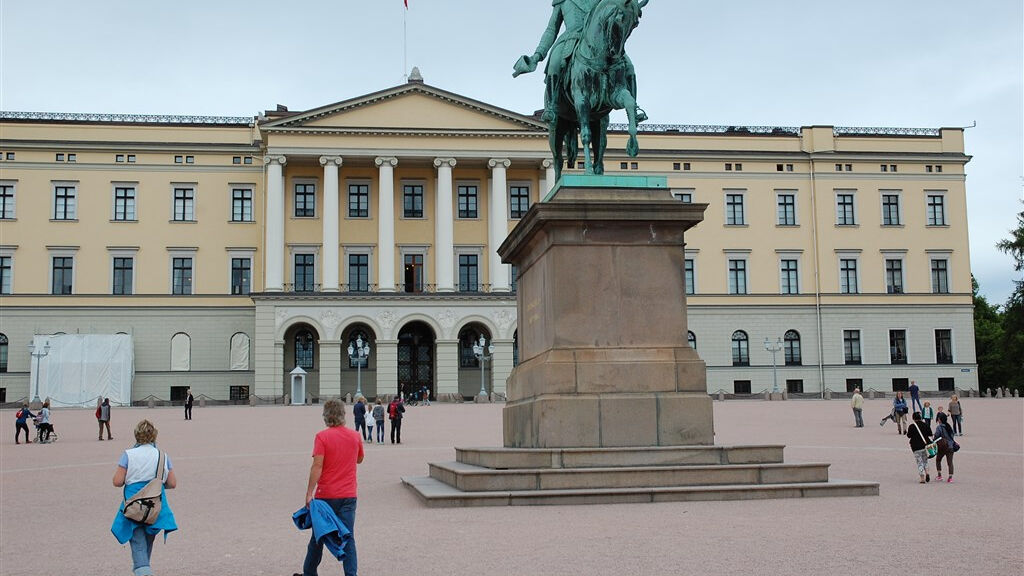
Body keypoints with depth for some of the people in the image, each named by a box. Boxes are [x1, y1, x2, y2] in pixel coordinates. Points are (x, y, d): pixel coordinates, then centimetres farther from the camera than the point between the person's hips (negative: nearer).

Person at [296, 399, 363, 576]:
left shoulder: (322, 436, -10)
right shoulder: (355, 436, 2)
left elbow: (317, 466, -16)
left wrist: (309, 493, -15)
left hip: (325, 495, -2)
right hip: (348, 495, 2)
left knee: (318, 536, 14)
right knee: (348, 538, 2)